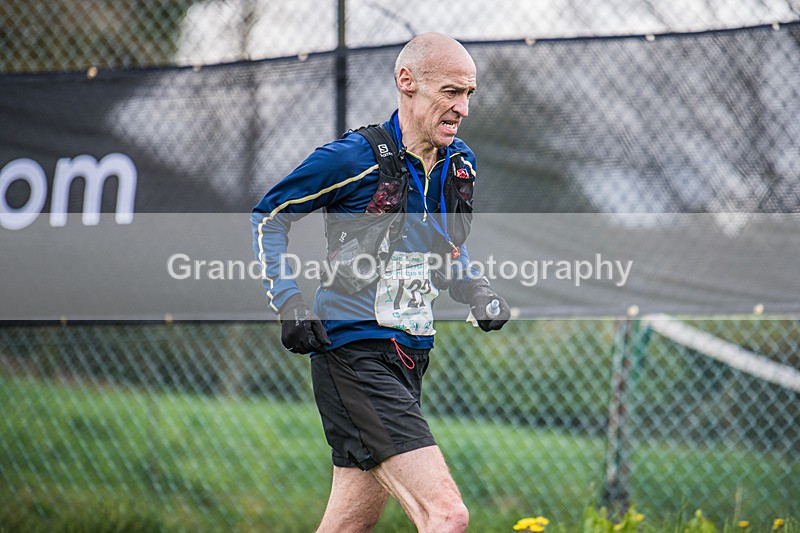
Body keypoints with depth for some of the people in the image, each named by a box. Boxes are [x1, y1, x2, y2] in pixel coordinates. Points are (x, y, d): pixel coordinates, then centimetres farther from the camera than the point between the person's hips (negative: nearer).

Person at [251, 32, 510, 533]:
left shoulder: (461, 163, 9)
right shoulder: (352, 158, -12)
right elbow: (269, 216, 1)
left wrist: (476, 289, 6)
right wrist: (289, 299, -11)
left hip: (410, 358, 8)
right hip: (355, 357, -8)